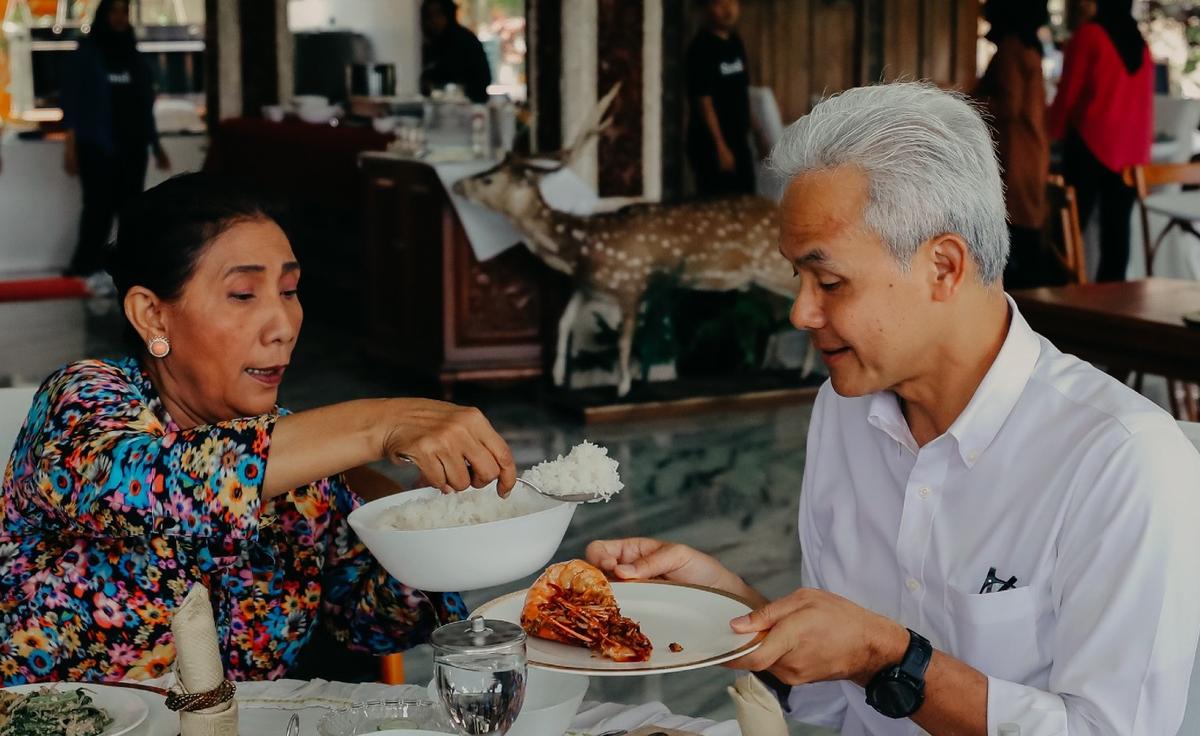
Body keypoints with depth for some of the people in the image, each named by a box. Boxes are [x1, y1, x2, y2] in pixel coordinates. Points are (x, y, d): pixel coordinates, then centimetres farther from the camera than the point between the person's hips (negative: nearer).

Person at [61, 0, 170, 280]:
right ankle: (84, 271, -3)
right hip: (97, 147, -5)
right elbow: (71, 100, -3)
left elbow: (145, 105, 18)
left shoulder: (133, 56, 15)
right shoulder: (86, 53, 0)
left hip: (133, 147, 5)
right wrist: (70, 145, -11)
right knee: (99, 209, -9)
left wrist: (156, 146, 18)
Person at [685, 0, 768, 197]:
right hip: (711, 145, -9)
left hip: (738, 141, 9)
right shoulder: (702, 48, -15)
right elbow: (704, 101, -18)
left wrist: (757, 132, 19)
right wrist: (720, 146, -20)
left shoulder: (735, 42, 10)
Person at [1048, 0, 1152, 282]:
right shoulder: (1141, 43, 13)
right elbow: (1146, 101, 14)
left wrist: (1053, 132, 8)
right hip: (1132, 149, 5)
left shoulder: (1088, 34, -4)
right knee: (1117, 227, 4)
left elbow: (1068, 92, -3)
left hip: (1091, 142, -5)